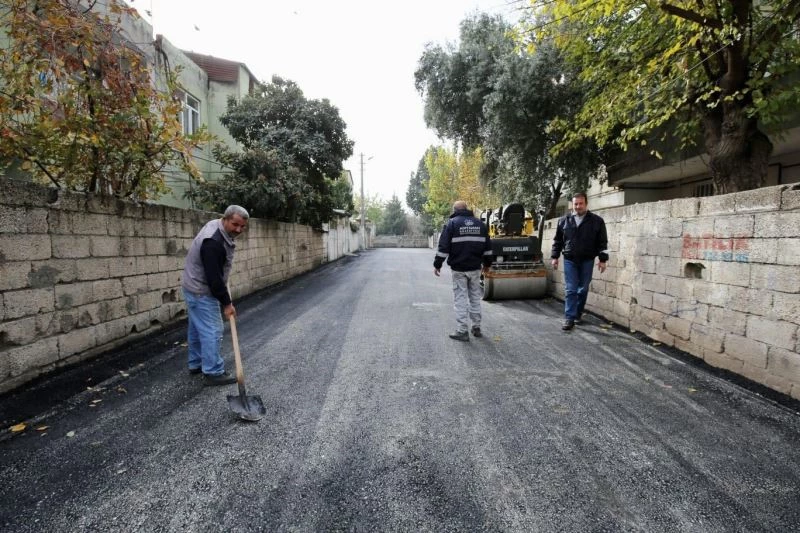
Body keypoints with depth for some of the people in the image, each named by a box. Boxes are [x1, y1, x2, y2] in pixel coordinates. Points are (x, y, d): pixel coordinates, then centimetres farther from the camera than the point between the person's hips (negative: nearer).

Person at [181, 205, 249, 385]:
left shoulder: (217, 227, 1)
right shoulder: (213, 242, -30)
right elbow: (214, 277, -28)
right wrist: (226, 303, -21)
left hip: (195, 287, 10)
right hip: (201, 291, -10)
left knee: (198, 328, 19)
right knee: (212, 331, -6)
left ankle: (196, 364, 33)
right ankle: (214, 373, 2)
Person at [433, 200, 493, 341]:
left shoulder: (452, 223, -4)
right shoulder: (479, 224, 11)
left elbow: (444, 246, -9)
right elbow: (487, 246, 14)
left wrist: (437, 264, -3)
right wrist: (487, 263, 23)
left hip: (459, 269, -4)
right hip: (475, 268, 5)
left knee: (461, 298, -1)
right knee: (475, 297, 15)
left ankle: (462, 331, -1)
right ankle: (476, 327, 21)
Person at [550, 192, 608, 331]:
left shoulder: (597, 221, -1)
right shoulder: (564, 220, 3)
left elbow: (602, 242, 1)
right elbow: (557, 240, 9)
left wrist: (602, 259, -4)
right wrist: (554, 256, 5)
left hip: (587, 261, 0)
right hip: (570, 260, 0)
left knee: (583, 289, 9)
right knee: (570, 290, -3)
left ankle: (578, 314, 26)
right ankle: (569, 318, -2)